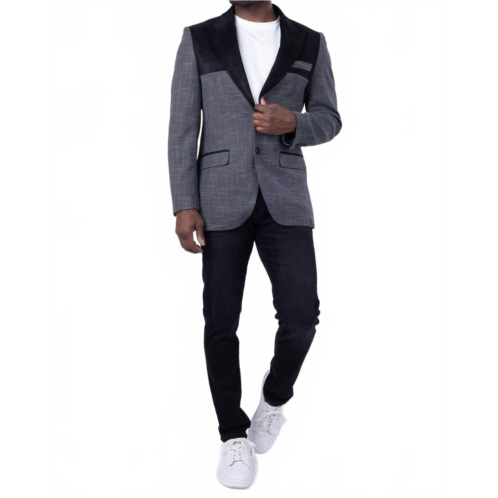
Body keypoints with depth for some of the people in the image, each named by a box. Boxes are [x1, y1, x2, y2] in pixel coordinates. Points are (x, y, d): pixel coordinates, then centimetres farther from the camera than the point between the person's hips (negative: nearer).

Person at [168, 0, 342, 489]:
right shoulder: (199, 39, 2)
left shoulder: (309, 43, 6)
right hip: (222, 200, -1)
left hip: (284, 200, 1)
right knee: (222, 320, -1)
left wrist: (291, 124, -15)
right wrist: (184, 206, -8)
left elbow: (327, 121, 9)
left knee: (300, 316, -9)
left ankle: (274, 397, 21)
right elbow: (183, 126, 0)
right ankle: (234, 434, 16)